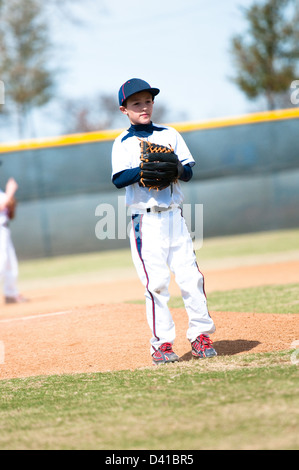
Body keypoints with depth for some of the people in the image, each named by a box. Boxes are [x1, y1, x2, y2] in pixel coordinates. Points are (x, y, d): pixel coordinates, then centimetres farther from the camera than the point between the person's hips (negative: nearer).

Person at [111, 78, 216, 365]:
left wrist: (176, 169, -15)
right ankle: (162, 341, -1)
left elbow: (189, 171, 7)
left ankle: (200, 334, 8)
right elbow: (118, 179, -9)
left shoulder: (170, 135, 13)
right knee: (156, 281, -8)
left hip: (174, 217, 3)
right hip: (146, 221, -3)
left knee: (190, 275, -2)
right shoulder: (123, 143, 4)